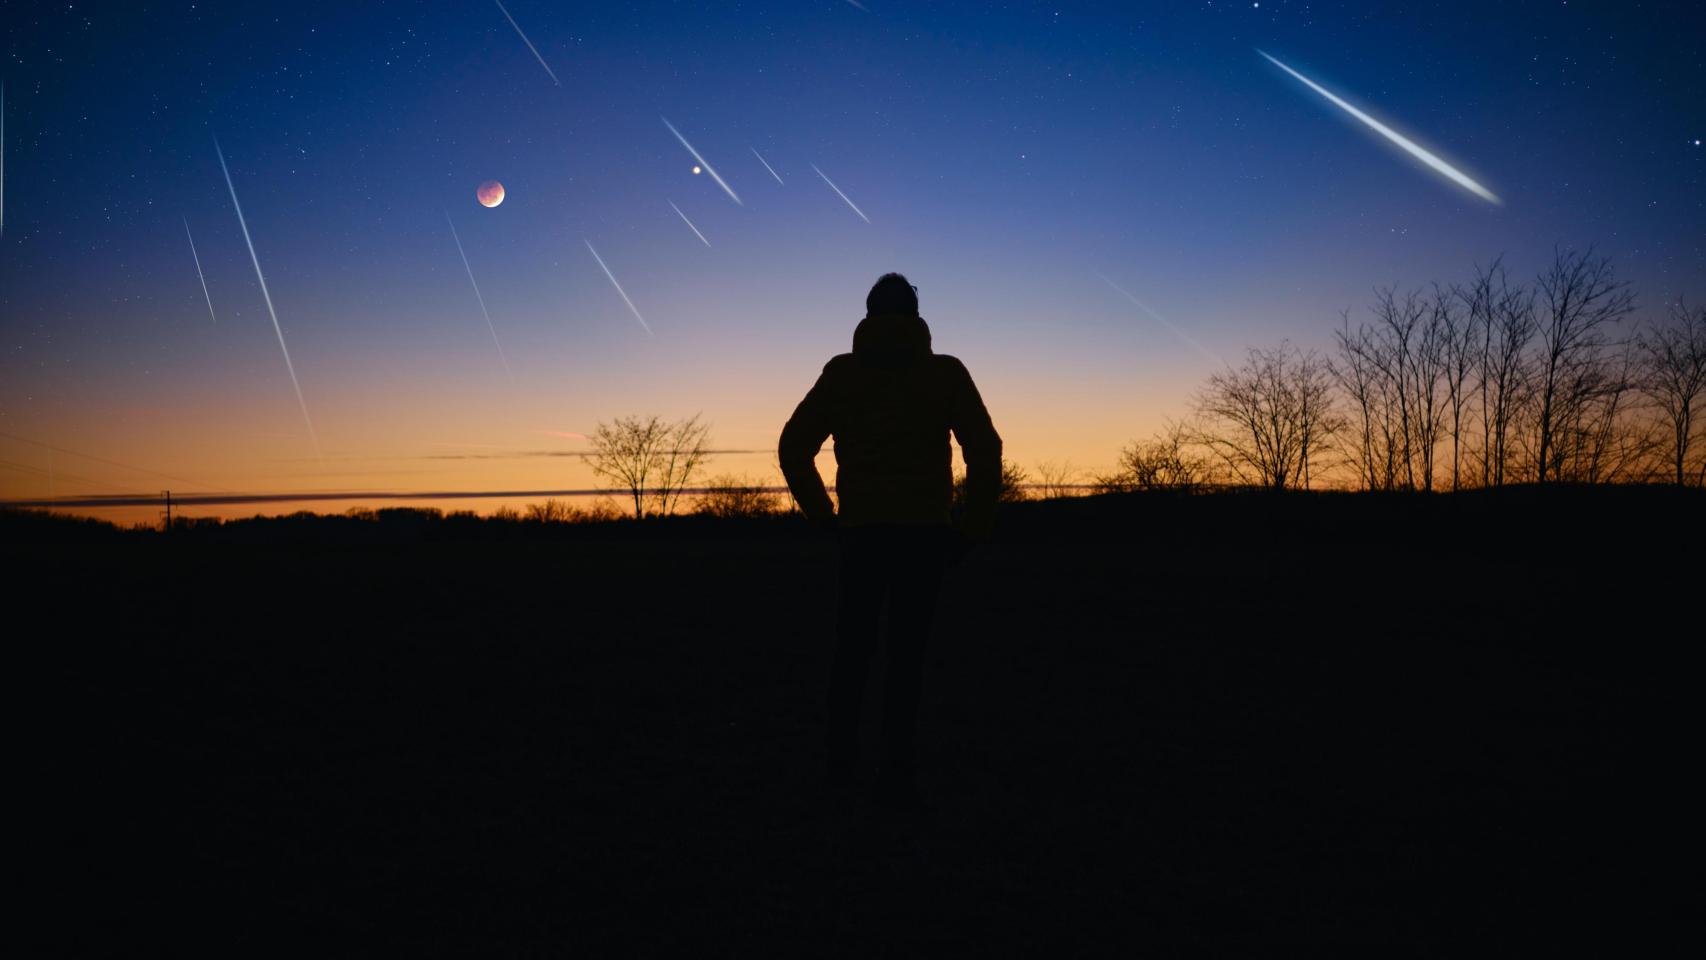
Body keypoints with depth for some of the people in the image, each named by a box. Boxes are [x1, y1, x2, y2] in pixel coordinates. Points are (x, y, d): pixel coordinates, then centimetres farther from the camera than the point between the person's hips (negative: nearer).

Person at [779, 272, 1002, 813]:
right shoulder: (946, 373, 2)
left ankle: (842, 760, 18)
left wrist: (824, 516, 6)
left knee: (852, 646, 15)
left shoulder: (841, 373, 6)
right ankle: (897, 778, 2)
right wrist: (973, 526, 1)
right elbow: (985, 449, -6)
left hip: (861, 530, 1)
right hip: (926, 531, -1)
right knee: (906, 653, 3)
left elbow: (793, 448, 0)